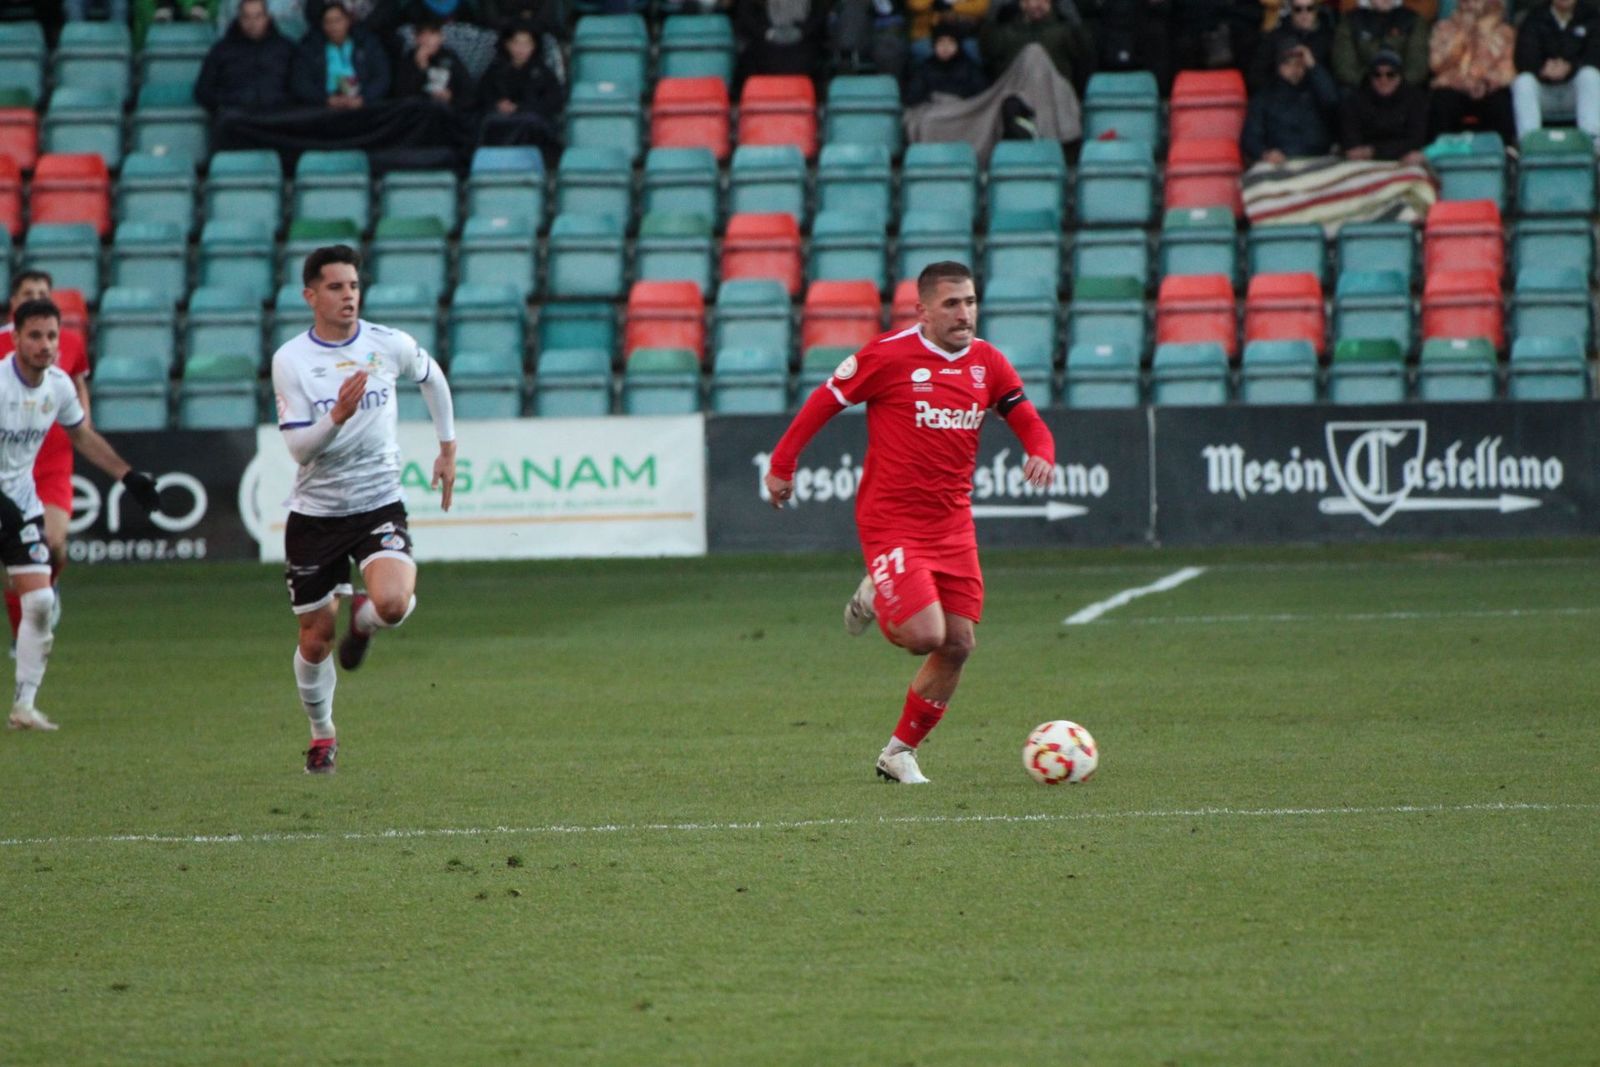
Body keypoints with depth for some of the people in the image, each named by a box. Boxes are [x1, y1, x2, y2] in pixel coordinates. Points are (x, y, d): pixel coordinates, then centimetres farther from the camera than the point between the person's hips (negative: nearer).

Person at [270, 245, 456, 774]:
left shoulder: (390, 346, -5)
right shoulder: (290, 360, -9)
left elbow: (432, 378, 18)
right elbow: (299, 448, -13)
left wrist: (448, 449, 18)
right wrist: (337, 417, -31)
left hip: (379, 504, 0)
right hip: (315, 512, 0)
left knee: (392, 602, -28)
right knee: (315, 641, 7)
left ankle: (362, 620, 10)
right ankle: (321, 734, 34)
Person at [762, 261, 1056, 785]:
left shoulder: (987, 362, 4)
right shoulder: (888, 355, -12)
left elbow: (1028, 422, 10)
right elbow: (824, 401, -1)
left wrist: (1041, 454, -13)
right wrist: (782, 464, 1)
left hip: (952, 522, 6)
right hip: (891, 521, -6)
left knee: (958, 644, 4)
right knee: (925, 635, -18)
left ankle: (900, 752, 20)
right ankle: (875, 598, 17)